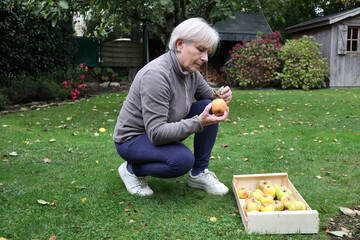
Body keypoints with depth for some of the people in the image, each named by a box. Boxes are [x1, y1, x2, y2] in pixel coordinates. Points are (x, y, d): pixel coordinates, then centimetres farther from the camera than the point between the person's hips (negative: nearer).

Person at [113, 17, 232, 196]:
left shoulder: (191, 71, -5)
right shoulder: (156, 74, -31)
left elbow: (208, 95, 11)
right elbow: (156, 133, -32)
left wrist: (220, 97, -13)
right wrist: (198, 123, -41)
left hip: (163, 131, 8)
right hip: (132, 139, -8)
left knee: (209, 107, -6)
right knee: (183, 160, -34)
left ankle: (199, 174, 1)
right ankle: (132, 169, -4)